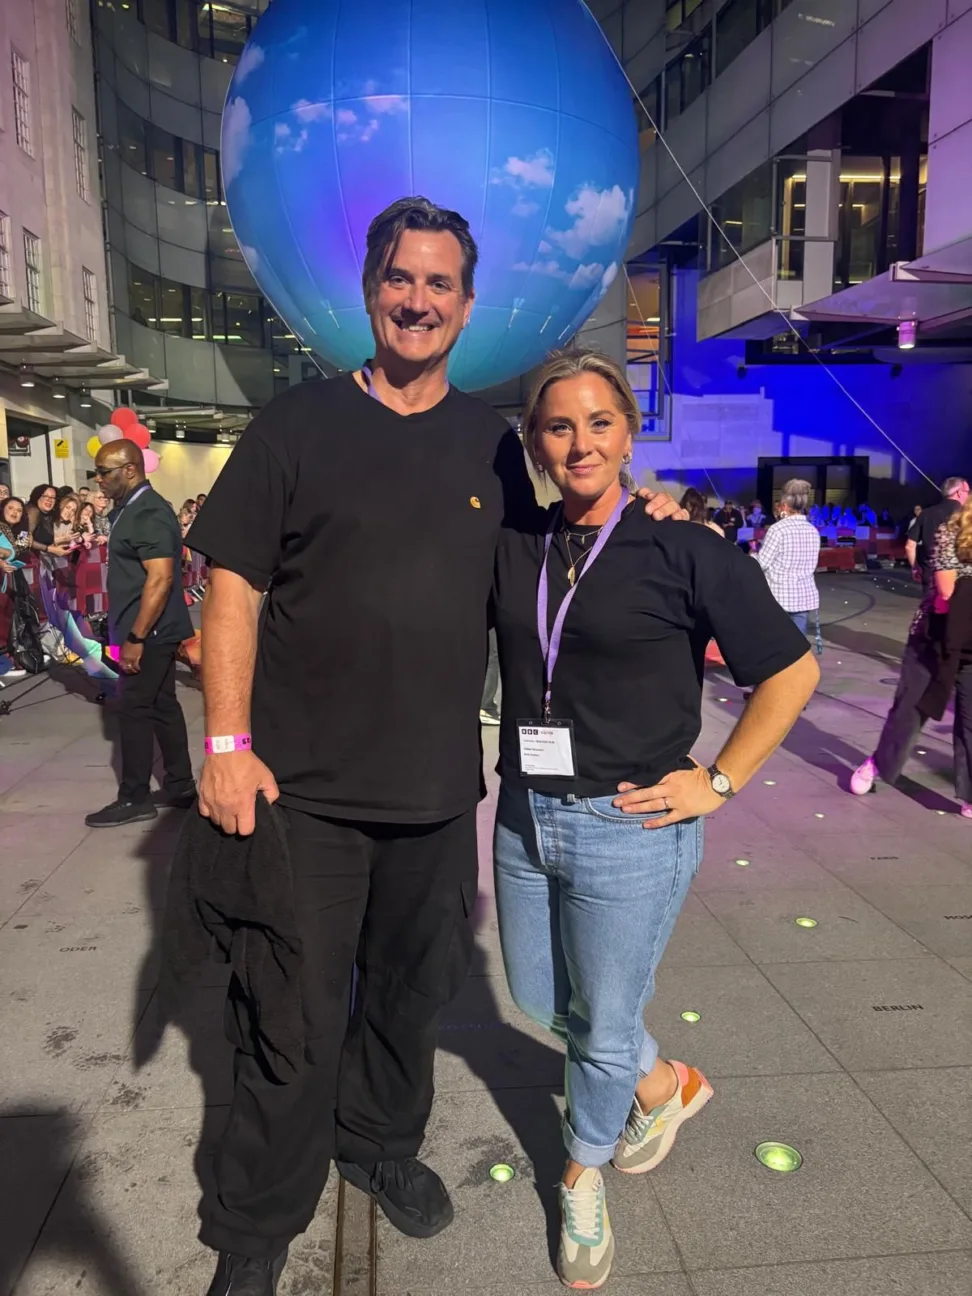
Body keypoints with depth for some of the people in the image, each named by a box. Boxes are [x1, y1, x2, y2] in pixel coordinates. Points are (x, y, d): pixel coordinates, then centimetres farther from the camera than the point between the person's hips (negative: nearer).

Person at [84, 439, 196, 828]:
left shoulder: (148, 513, -18)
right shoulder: (133, 508, 14)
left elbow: (160, 578, -25)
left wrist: (135, 637, -25)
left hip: (150, 632, -10)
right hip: (153, 630, 10)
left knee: (135, 710, -2)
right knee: (161, 706, 13)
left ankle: (134, 799, 8)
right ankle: (180, 785, 21)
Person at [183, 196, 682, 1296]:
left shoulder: (490, 441, 6)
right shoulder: (296, 425, -4)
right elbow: (232, 587, -6)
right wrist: (228, 743, -14)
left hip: (439, 783, 4)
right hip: (304, 784, -3)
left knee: (412, 986, 20)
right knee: (293, 1010, 8)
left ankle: (378, 1139, 48)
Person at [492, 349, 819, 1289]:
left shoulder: (682, 550, -12)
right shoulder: (513, 548, 1)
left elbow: (792, 670, -6)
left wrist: (719, 782, -8)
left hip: (630, 830, -5)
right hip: (525, 818, 5)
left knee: (604, 1026, 12)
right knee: (538, 999, 22)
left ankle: (583, 1175, 44)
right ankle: (665, 1085, 51)